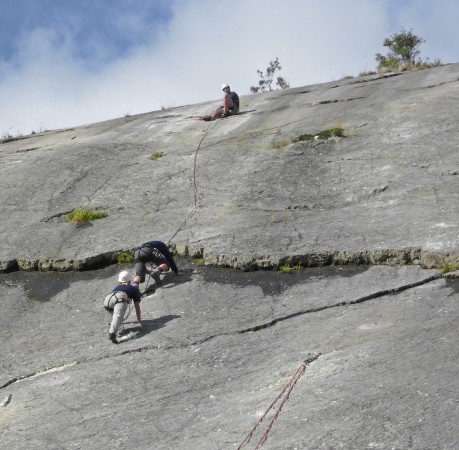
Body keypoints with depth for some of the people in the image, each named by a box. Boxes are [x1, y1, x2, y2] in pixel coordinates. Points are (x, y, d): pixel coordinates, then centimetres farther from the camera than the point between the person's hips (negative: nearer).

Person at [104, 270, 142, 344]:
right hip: (120, 299, -4)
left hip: (107, 300, 4)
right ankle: (112, 333, -51)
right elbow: (137, 306, 37)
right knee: (118, 316, -26)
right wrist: (139, 320, 48)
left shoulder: (117, 288, 44)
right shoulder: (134, 288, 36)